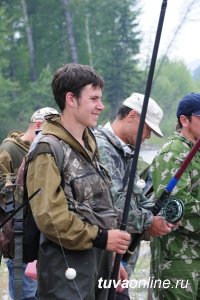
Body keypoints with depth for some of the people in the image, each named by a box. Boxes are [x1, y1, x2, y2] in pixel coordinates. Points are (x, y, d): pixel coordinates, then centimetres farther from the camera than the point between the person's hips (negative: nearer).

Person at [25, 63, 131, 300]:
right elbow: (48, 216, -21)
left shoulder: (88, 145, 15)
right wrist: (101, 238, -17)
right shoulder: (48, 149, -13)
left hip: (98, 261, 8)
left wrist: (111, 260, 18)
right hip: (67, 268, -8)